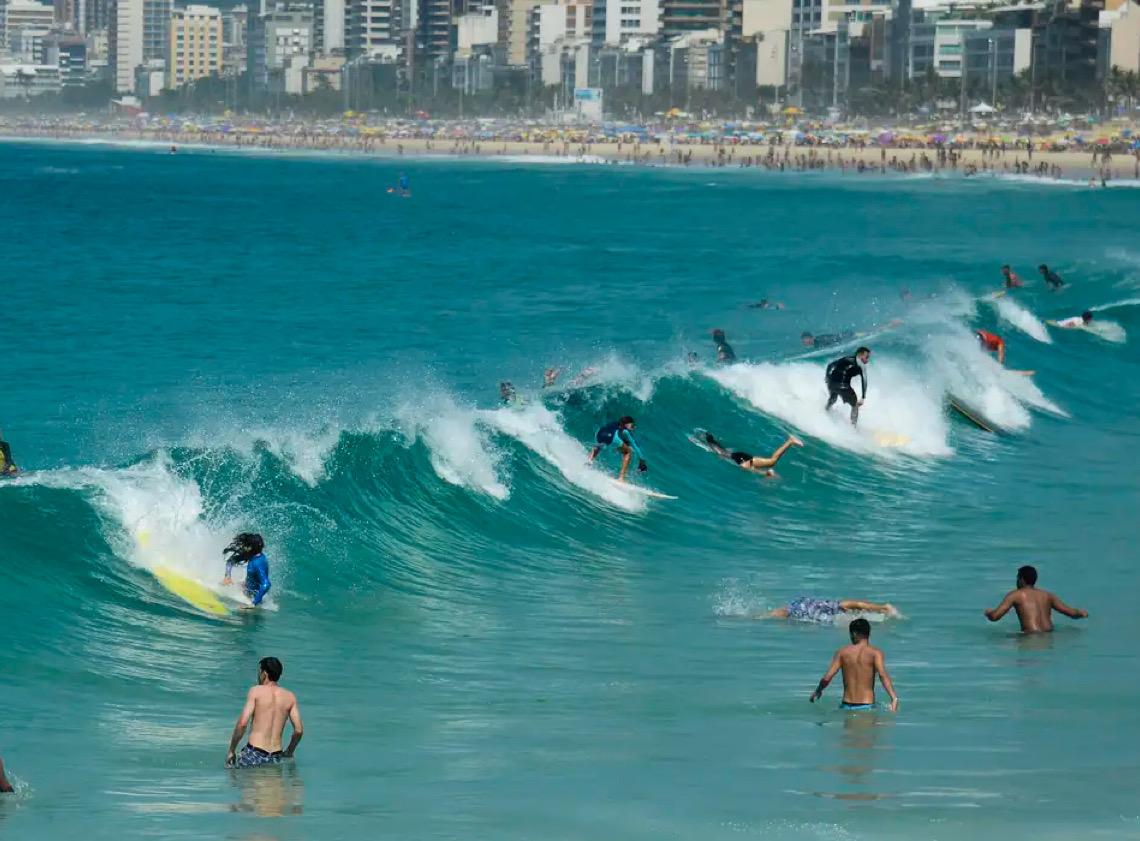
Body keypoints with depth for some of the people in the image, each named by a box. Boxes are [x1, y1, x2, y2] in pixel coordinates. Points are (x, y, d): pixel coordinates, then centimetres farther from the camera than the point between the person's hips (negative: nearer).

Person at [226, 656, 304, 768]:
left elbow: (242, 724, -9)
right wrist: (289, 753, 23)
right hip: (276, 758, 4)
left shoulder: (256, 691, -1)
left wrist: (232, 750, 0)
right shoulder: (290, 696, 10)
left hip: (254, 755, -4)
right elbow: (299, 730, 6)